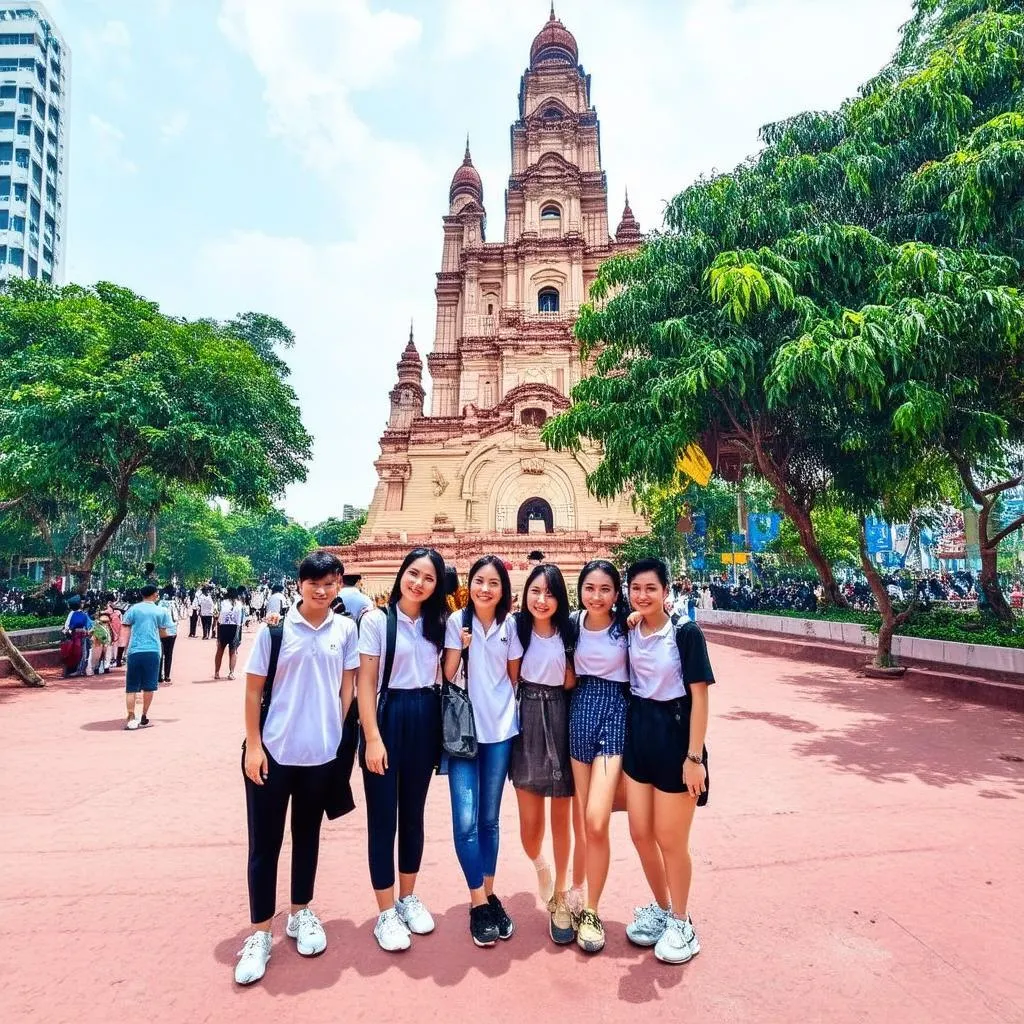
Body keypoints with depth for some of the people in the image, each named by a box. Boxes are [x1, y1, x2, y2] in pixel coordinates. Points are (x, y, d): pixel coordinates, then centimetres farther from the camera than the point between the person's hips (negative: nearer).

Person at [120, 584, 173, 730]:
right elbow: (163, 633, 7)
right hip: (153, 651, 0)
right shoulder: (161, 611, 4)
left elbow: (125, 629, 2)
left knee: (131, 687, 5)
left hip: (135, 651, 1)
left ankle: (131, 718, -3)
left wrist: (127, 646, 13)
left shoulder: (133, 609, 5)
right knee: (149, 686, 10)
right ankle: (144, 716, 17)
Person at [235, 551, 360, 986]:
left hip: (321, 753, 2)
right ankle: (260, 933, 26)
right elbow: (253, 689, -4)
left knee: (307, 835, 19)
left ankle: (301, 914, 38)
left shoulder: (346, 629, -3)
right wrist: (253, 745, -6)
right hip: (273, 752, -2)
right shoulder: (275, 628, -8)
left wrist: (338, 734, 4)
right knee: (264, 842, 9)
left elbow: (347, 684, 4)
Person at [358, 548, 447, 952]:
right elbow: (365, 683, -9)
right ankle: (385, 914, 22)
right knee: (383, 817, 5)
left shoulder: (437, 624, 4)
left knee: (413, 813, 16)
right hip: (387, 716, -4)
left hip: (426, 719, 4)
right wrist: (372, 738, -13)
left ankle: (409, 898, 34)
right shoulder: (376, 619, -8)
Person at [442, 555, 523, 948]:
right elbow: (447, 674, -6)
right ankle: (478, 902, 15)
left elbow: (514, 677, 9)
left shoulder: (510, 626, 1)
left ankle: (489, 894, 31)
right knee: (466, 821, -5)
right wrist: (460, 646, -20)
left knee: (489, 819, 13)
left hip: (500, 731, 2)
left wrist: (506, 708, 1)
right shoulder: (457, 621, -5)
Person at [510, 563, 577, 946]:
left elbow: (573, 684, -2)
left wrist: (568, 658, -13)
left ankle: (560, 897, 33)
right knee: (530, 821, 4)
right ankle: (540, 866, 39)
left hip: (561, 720, 0)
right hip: (527, 722, 0)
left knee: (562, 817, 11)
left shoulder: (568, 631, -4)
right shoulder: (517, 628, -5)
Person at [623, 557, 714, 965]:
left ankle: (681, 923, 32)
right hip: (637, 733, 5)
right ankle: (661, 908, 40)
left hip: (674, 735, -5)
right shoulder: (628, 632, 2)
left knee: (670, 838, 8)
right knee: (640, 832, 14)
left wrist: (694, 757, -16)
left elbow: (699, 697, -14)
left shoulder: (686, 633, -14)